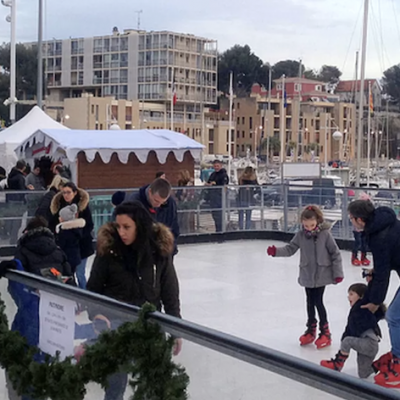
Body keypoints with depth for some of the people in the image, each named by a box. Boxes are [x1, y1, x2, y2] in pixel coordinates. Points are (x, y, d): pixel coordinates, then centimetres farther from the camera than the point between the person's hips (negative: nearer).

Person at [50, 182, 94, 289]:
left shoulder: (83, 205, -7)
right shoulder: (58, 205, 3)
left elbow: (89, 225, -8)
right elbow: (53, 225, 6)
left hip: (81, 244, -3)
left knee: (79, 273, 0)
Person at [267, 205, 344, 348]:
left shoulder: (325, 234, -14)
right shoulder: (300, 235, -5)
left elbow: (335, 253, -8)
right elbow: (290, 249, 0)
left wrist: (338, 272, -8)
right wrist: (276, 251, -18)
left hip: (322, 275, -4)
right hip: (307, 275, 4)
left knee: (318, 301, -4)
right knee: (310, 302, 15)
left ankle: (325, 332, 11)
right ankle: (311, 330, 30)